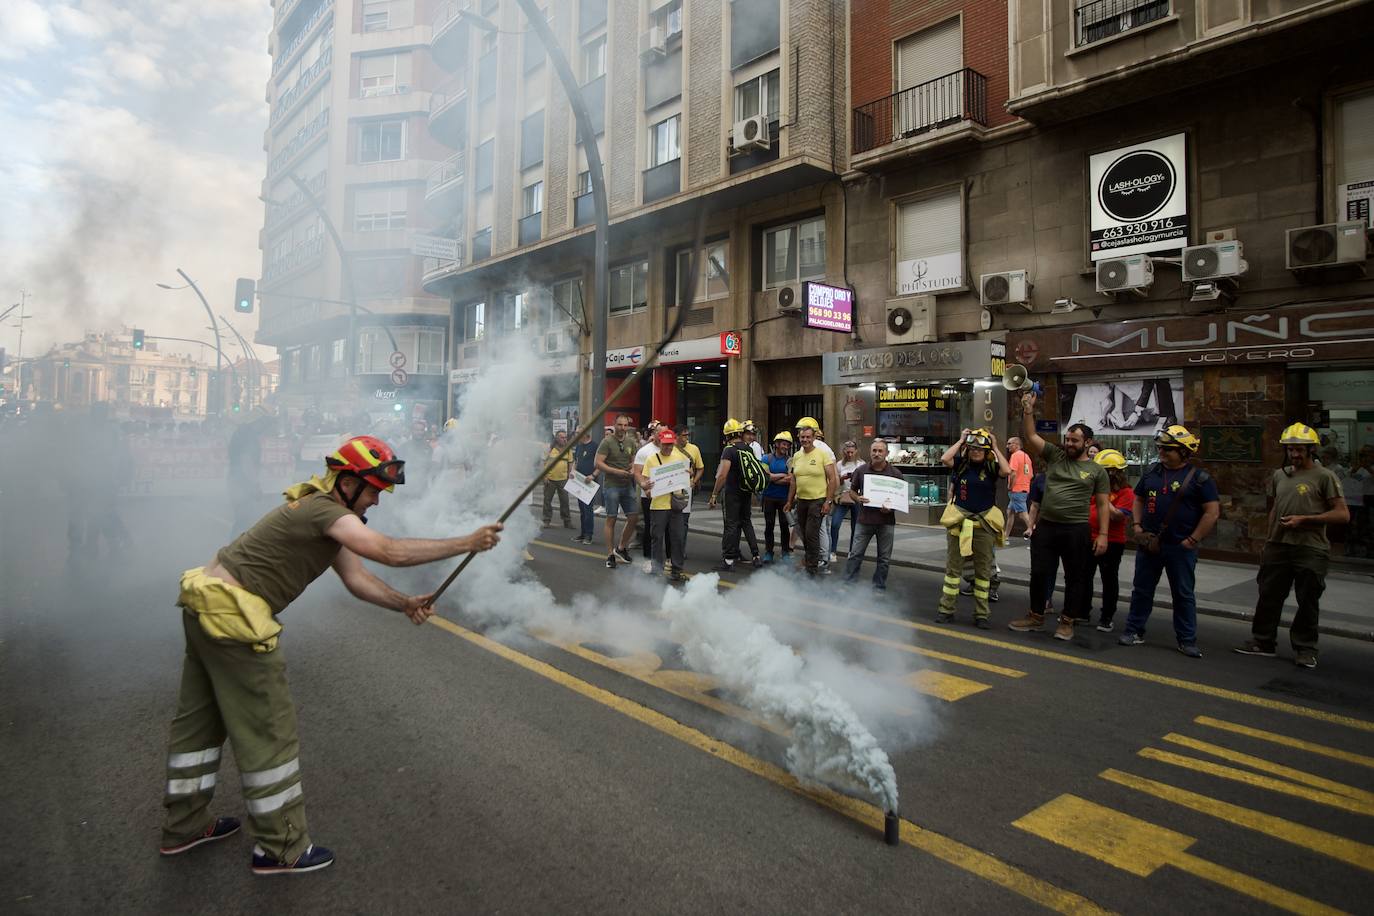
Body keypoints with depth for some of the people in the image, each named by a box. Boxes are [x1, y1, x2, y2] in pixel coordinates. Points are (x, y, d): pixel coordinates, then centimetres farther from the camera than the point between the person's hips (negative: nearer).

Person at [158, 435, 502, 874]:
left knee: (200, 719, 22)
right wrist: (468, 542, -27)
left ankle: (184, 825, 40)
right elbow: (391, 551, -32)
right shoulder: (324, 511, -22)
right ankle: (280, 847, 13)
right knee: (268, 732, 0)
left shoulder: (328, 514, 11)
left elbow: (357, 578, 4)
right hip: (231, 615, -11)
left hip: (205, 602, 11)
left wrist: (406, 603, -10)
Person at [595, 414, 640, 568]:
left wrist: (633, 470, -1)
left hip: (628, 485, 6)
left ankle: (622, 548, 24)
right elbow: (598, 463, -14)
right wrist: (617, 472, -20)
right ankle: (610, 555, 8)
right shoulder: (607, 442, -9)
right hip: (611, 485, -6)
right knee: (611, 520, 0)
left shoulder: (630, 441, 9)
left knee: (634, 518, 5)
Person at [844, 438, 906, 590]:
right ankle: (848, 584, 10)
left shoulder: (895, 474, -1)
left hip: (886, 521, 0)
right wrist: (858, 498, -10)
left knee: (884, 558, 8)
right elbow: (852, 490, 12)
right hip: (864, 520, 0)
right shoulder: (861, 470, 2)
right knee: (855, 554, 1)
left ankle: (879, 587, 22)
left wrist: (892, 508, -15)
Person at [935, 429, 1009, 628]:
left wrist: (995, 447, -11)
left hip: (984, 524, 0)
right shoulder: (961, 463, 0)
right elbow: (944, 459, -18)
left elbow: (1007, 471, -20)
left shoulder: (991, 467, 0)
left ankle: (981, 614, 18)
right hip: (959, 522, 0)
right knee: (953, 567, 7)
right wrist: (961, 440, -9)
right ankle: (946, 609, 15)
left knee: (983, 570, 8)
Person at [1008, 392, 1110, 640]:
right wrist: (1028, 410, -14)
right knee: (1038, 573, 8)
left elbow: (1103, 505, 2)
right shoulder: (1055, 455, 6)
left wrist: (1103, 534, -6)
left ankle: (1067, 622, 20)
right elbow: (1030, 436, -2)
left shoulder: (1097, 470, 2)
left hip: (1077, 530, -2)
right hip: (1046, 526, 2)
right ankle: (1035, 616, 24)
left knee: (1075, 577, 7)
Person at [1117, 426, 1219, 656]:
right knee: (1141, 589, 10)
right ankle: (1134, 631, 19)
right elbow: (1138, 499, 17)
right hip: (1149, 543, 4)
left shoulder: (1199, 478, -6)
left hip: (1180, 547, -4)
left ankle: (1187, 641, 16)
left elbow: (1212, 512, -8)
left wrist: (1193, 540, -11)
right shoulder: (1151, 472, 7)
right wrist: (1136, 526, 4)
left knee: (1183, 594, 6)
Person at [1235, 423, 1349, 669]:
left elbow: (1343, 514, -10)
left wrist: (1304, 519, -16)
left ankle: (1305, 650, 16)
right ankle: (1263, 642, 21)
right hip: (1278, 547, 5)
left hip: (1310, 550, -5)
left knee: (1307, 603, 4)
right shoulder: (1280, 475, 12)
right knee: (1268, 597, 10)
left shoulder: (1324, 477, -6)